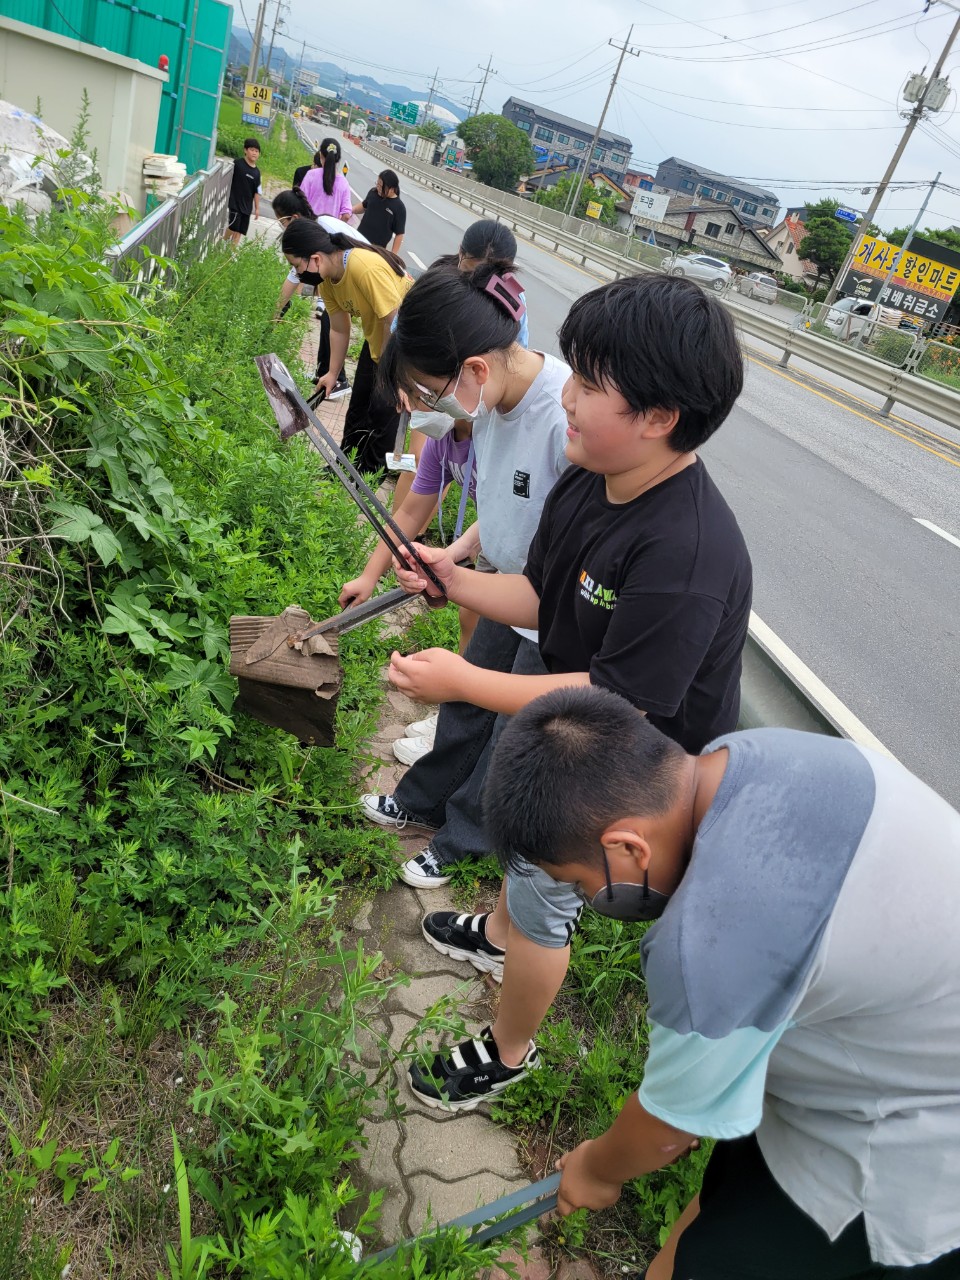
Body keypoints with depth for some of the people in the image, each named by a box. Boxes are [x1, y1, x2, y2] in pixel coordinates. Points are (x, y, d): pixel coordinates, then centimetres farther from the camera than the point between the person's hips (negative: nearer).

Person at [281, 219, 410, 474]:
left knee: (384, 410, -3)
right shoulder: (326, 278, -8)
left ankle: (367, 474, 13)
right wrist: (332, 373, 4)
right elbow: (339, 329, 3)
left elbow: (396, 322, -33)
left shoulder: (367, 268, -36)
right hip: (377, 338, 8)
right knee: (358, 407, 14)